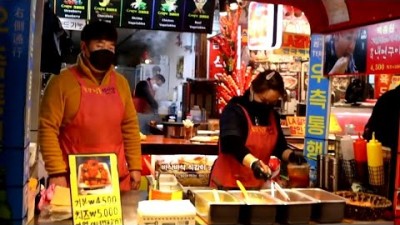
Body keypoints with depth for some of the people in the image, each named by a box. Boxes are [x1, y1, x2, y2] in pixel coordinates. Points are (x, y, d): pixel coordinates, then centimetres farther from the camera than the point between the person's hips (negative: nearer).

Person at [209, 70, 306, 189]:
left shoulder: (273, 116, 6)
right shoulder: (234, 111, -15)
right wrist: (253, 163, -45)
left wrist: (291, 155, -6)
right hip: (229, 184, -6)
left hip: (257, 185, 6)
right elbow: (233, 145, -29)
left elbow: (278, 146, 15)